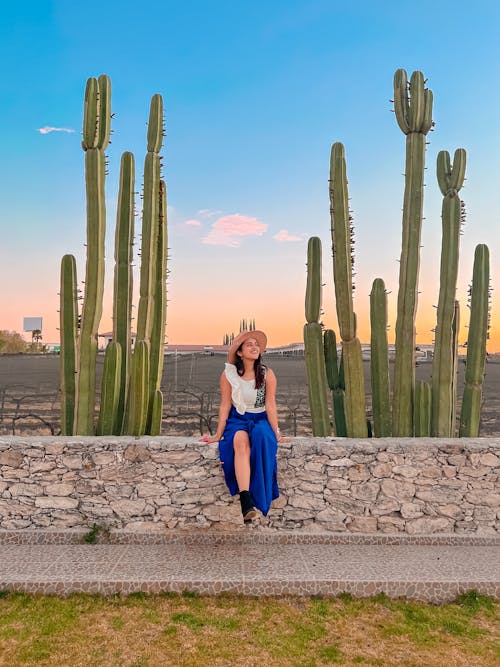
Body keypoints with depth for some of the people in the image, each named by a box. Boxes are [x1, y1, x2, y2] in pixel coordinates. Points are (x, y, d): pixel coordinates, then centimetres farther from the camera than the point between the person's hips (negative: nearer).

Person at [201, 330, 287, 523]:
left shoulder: (267, 374, -5)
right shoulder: (228, 374, -4)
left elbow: (270, 405, -4)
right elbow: (225, 405, -1)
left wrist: (276, 434, -6)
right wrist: (218, 435, -2)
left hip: (261, 420, 1)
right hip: (237, 420, 0)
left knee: (261, 436, -36)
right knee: (240, 441, -35)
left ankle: (258, 497, -28)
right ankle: (246, 500, -44)